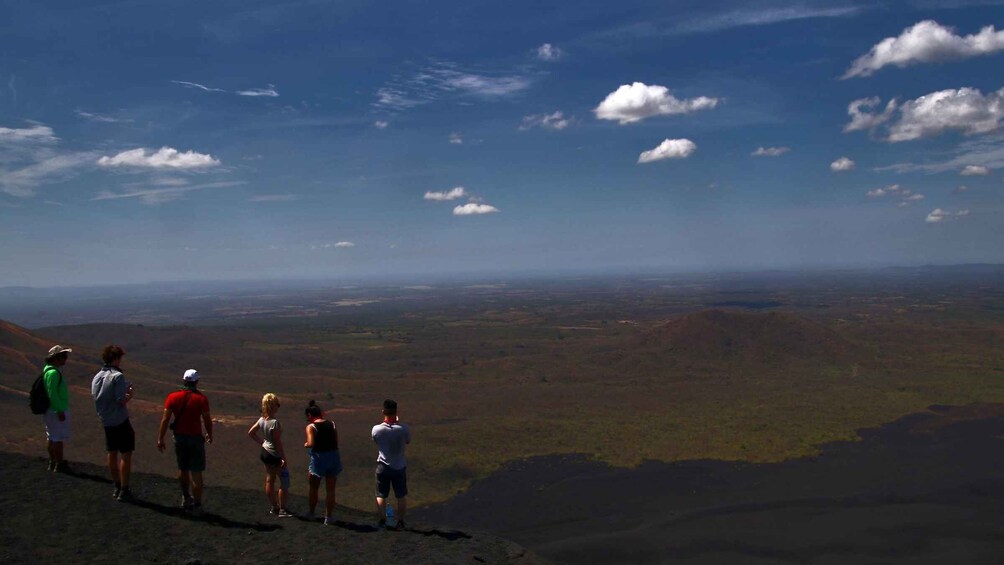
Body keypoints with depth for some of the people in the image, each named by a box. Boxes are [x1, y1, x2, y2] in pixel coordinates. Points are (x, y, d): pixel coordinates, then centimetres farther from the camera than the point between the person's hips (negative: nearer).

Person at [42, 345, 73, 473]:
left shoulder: (48, 370, 12)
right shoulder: (53, 372, -21)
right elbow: (52, 393, -24)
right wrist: (60, 411, -22)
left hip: (50, 410, 11)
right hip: (57, 411, -11)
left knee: (51, 437, 17)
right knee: (59, 438, -3)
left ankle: (52, 462, 26)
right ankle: (60, 464, 2)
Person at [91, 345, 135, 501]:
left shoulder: (97, 377, 6)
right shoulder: (118, 376, -17)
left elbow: (95, 397, 13)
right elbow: (121, 401, -22)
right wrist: (130, 395, -2)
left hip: (106, 422, 8)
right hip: (121, 421, -8)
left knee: (112, 454, 17)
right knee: (126, 455, 0)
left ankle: (117, 487, 26)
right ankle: (124, 490, 2)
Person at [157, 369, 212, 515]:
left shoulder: (173, 397, -3)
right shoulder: (201, 398, -12)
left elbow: (165, 419, -5)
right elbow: (207, 420, -9)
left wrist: (160, 439, 0)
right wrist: (209, 434, 9)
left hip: (179, 437, 4)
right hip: (195, 438, -4)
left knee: (182, 469, 21)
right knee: (196, 473, 2)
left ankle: (186, 498, 37)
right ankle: (196, 505, 3)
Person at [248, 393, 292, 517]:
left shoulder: (262, 420, 0)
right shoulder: (274, 422, -24)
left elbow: (250, 433, 11)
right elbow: (277, 442, -23)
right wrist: (284, 458, -17)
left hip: (265, 452, 9)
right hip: (275, 455, -9)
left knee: (269, 481, 16)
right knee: (284, 482, 1)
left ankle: (274, 507, 26)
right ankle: (282, 509, 4)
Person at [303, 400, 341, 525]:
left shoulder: (311, 427, -9)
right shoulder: (332, 424, 4)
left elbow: (311, 443, -20)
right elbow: (336, 442, 2)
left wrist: (305, 445, 1)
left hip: (319, 458, -3)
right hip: (333, 456, 3)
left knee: (313, 488, 19)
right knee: (330, 490, 9)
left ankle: (312, 513, 32)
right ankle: (328, 517, 11)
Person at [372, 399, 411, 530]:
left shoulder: (377, 429, -17)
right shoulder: (403, 429, -18)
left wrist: (385, 422, 7)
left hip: (383, 467, 0)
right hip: (400, 467, 0)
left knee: (381, 496, 15)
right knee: (401, 496, 15)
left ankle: (382, 521, 21)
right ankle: (400, 521, 21)